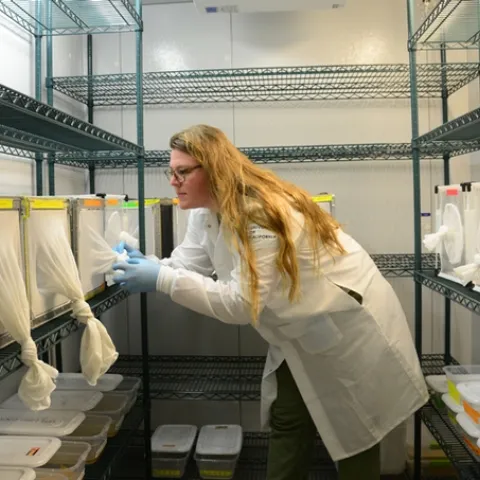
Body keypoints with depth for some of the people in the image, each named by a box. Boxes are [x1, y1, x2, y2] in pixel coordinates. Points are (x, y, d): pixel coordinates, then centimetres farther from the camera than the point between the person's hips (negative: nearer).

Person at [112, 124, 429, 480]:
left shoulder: (260, 214, -33)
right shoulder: (206, 213, -3)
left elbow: (242, 303, -34)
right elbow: (186, 266, -3)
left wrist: (162, 280, -36)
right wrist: (142, 265, -21)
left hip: (351, 328, -8)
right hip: (303, 333, 8)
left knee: (355, 435, 10)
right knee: (286, 420, 16)